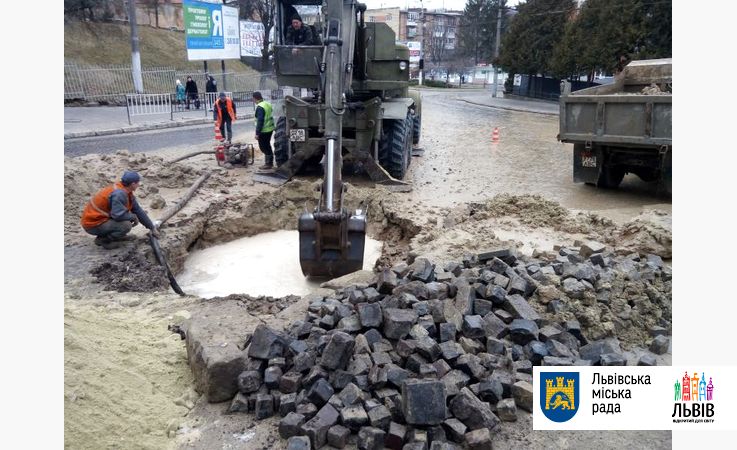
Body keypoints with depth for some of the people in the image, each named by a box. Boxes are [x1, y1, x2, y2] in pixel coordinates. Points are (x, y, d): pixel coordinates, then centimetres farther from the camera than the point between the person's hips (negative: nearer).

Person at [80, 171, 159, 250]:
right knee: (126, 225, -26)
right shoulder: (119, 193, -26)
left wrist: (152, 228, 13)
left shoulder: (125, 190, 4)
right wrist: (134, 217, -13)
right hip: (93, 223, -9)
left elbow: (138, 210, 10)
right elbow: (119, 215, -33)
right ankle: (102, 240, -5)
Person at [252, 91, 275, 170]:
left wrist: (257, 133, -19)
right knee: (267, 146, 19)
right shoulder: (268, 104, 9)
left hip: (264, 131, -9)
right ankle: (269, 163, 27)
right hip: (270, 129, 9)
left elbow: (260, 121, -23)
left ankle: (268, 164, 4)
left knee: (263, 147, 0)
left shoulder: (260, 107, -19)